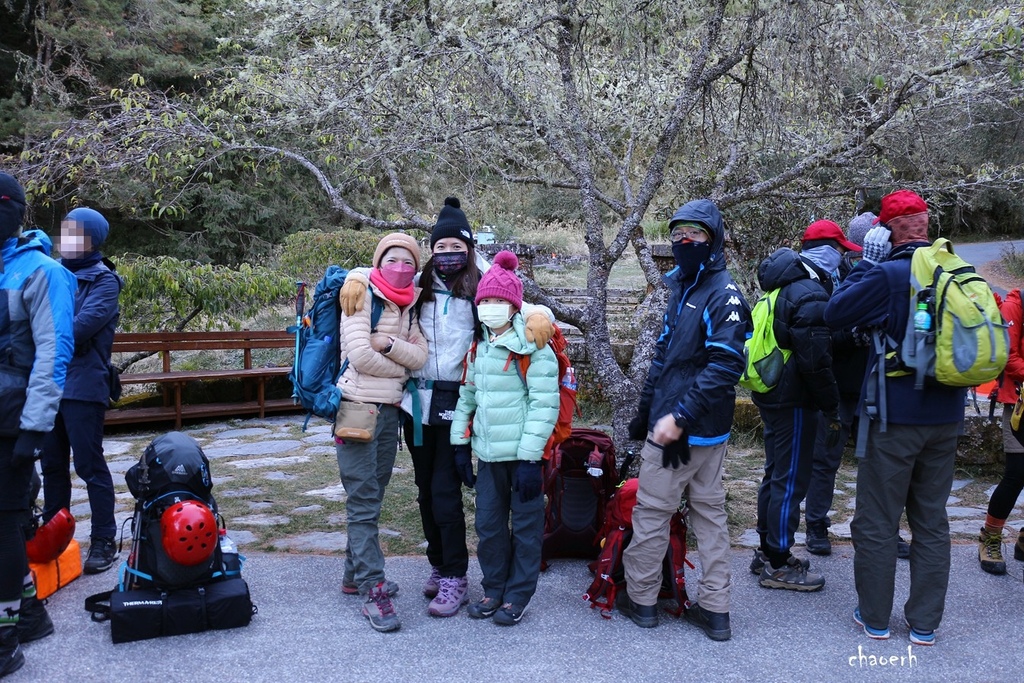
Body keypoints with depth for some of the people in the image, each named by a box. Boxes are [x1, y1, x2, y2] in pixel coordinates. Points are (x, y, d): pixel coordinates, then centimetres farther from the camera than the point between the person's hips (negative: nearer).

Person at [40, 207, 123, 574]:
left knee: (89, 464, -2)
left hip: (83, 387, -6)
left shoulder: (103, 280, -6)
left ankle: (104, 541, 8)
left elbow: (81, 327, -19)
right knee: (52, 463, 15)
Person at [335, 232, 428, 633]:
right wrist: (400, 368, -3)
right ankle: (372, 590, -4)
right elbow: (359, 354, -17)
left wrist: (389, 344, -18)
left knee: (373, 494, 14)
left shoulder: (409, 306, 12)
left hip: (390, 409, 7)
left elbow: (420, 356, 0)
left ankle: (355, 571, 27)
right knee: (364, 499, -6)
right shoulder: (362, 295, -7)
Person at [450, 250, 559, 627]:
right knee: (488, 524, 13)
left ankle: (518, 595, 20)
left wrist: (530, 457, -18)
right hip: (488, 453, 6)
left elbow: (544, 403, -15)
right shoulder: (478, 347, 10)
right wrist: (461, 443, 12)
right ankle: (494, 588, 29)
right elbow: (467, 395, 17)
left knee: (525, 525, 7)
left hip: (522, 453, -6)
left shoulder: (532, 348, -11)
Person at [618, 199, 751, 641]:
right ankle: (714, 609, 20)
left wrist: (679, 418, -26)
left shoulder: (723, 296, -15)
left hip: (686, 429, -9)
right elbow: (665, 355, 19)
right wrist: (646, 409, 17)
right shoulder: (682, 288, 14)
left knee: (652, 509, 3)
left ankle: (640, 598, 18)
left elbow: (725, 367, -23)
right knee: (709, 510, 11)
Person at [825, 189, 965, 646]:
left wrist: (865, 264, -4)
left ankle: (875, 617, 17)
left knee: (877, 521, 7)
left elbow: (835, 314, -10)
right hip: (945, 417, 6)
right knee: (932, 520, 14)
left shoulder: (887, 275, -18)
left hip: (894, 416, -6)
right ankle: (924, 623, 22)